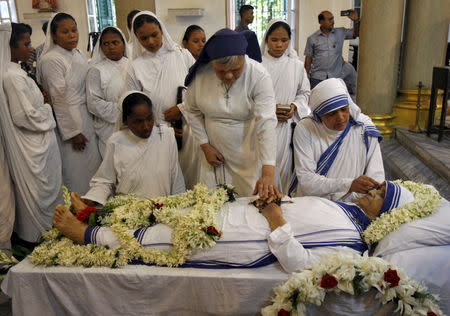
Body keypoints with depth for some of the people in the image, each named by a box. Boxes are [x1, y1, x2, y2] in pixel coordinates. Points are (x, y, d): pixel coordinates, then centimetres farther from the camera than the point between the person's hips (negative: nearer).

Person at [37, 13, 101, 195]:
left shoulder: (77, 54, 8)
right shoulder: (51, 60, -15)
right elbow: (59, 100, -16)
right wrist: (73, 132, -16)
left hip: (87, 117, 8)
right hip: (69, 120, -8)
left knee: (92, 164, 16)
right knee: (77, 171, 3)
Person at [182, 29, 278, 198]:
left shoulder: (259, 76, -20)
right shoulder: (199, 73, -12)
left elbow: (266, 123, -27)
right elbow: (192, 111, 4)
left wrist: (268, 172, -35)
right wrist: (205, 146, -2)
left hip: (249, 155, -2)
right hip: (215, 153, 3)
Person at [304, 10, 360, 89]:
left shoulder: (340, 33, 5)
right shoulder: (312, 38, 1)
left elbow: (356, 33, 12)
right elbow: (308, 58, 3)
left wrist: (356, 20, -5)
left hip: (335, 77, 2)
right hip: (317, 78, -1)